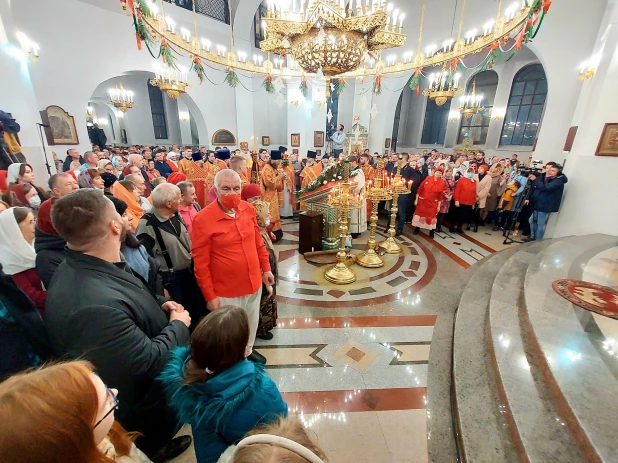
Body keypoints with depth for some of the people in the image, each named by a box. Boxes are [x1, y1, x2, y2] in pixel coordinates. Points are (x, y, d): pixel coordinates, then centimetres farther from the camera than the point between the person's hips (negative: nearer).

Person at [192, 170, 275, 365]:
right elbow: (200, 264, -15)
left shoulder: (248, 209, -4)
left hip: (254, 283, 5)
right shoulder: (203, 219, -19)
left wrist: (266, 268, 10)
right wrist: (210, 296, -12)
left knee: (252, 323, 26)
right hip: (226, 290, -5)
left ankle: (248, 351, 53)